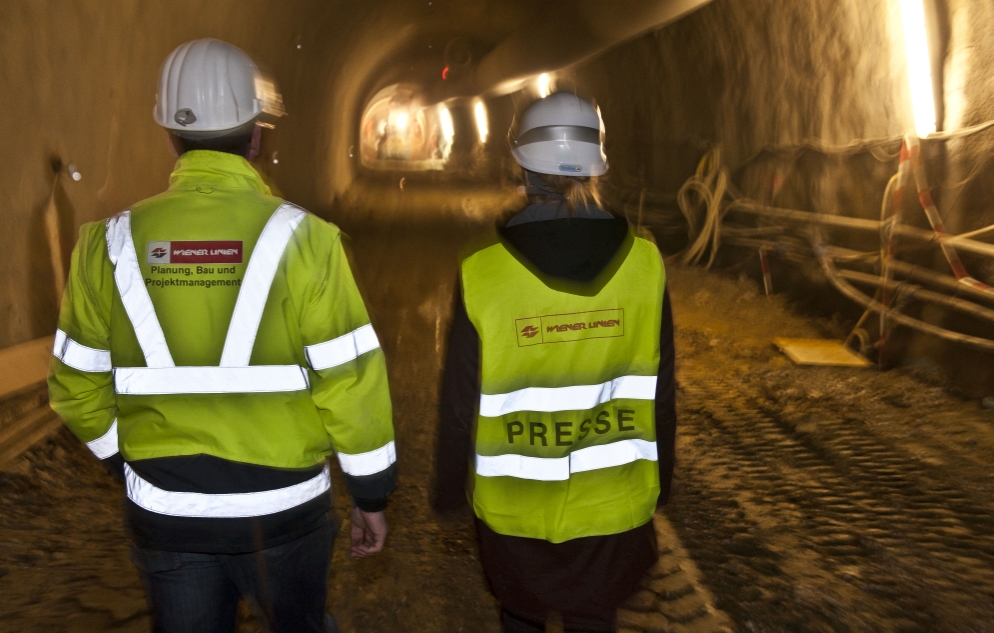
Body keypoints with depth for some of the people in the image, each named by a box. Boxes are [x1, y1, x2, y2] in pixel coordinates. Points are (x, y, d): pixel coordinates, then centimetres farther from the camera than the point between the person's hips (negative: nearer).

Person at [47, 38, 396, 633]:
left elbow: (78, 387, 2)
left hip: (165, 515, 3)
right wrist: (372, 495, -2)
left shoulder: (114, 242, -5)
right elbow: (350, 379, -15)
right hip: (282, 510, -2)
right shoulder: (300, 238, -15)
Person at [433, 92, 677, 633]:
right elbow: (660, 393, -3)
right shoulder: (644, 262, -11)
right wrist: (660, 478, 12)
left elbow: (460, 402, -9)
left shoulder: (482, 273, -17)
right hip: (613, 504, 1)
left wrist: (448, 488, 7)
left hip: (514, 507, -1)